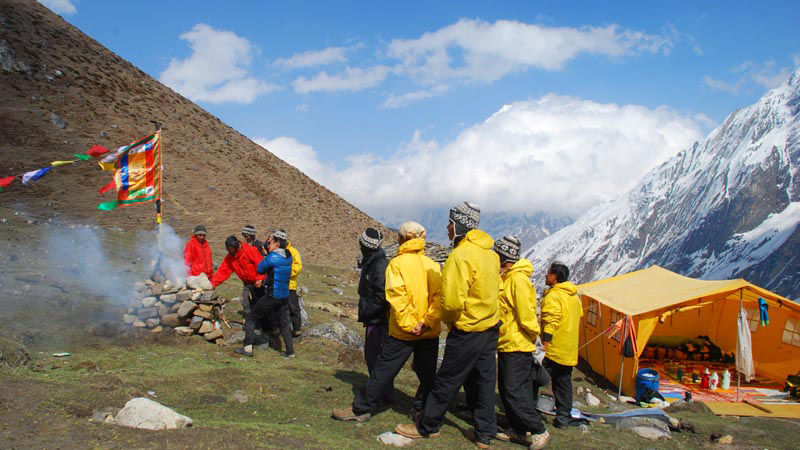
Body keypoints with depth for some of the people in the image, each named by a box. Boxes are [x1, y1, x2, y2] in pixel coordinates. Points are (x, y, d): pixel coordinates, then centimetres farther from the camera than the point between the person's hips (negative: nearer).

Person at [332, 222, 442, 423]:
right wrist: (427, 322, -12)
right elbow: (439, 296, -7)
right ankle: (421, 408, 23)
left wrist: (408, 324, -16)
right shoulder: (432, 265, 4)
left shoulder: (397, 263, -7)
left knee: (384, 370, 3)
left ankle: (361, 409, 9)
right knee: (427, 373, 15)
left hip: (403, 331, -3)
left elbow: (397, 297, -17)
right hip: (430, 332, 3)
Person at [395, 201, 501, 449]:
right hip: (491, 328, 8)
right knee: (483, 381, 14)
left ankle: (426, 426, 18)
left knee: (447, 381, 5)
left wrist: (448, 319, -4)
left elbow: (453, 301, -25)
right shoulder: (490, 253, 7)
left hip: (467, 332, -8)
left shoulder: (461, 255, -21)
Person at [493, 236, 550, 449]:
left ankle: (539, 432, 0)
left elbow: (526, 314, -21)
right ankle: (517, 430, 23)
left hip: (518, 346, -10)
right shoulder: (505, 277, 13)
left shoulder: (519, 279, -19)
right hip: (506, 344, 10)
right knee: (506, 390, 13)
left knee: (515, 392, -9)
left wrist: (531, 336, -10)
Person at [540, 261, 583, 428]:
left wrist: (545, 344, -24)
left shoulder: (553, 296, -14)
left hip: (553, 351, -8)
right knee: (563, 382, 14)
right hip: (570, 351, 9)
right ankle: (563, 416, 16)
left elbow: (550, 322, -23)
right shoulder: (575, 296, 14)